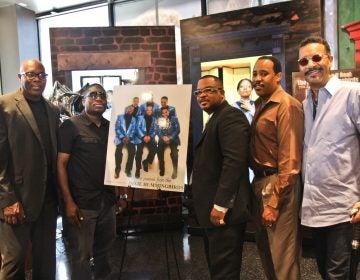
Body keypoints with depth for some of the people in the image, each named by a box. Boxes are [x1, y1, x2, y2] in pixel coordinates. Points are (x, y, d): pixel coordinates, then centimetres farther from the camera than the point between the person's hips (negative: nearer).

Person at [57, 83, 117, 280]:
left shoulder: (111, 127, 9)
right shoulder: (71, 126, -6)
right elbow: (61, 164, -9)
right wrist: (68, 202, -16)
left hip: (107, 200, 5)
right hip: (81, 203, -5)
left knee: (104, 250, 17)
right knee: (81, 255, 5)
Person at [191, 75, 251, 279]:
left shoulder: (230, 116, -12)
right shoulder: (215, 119, 19)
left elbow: (234, 161, -23)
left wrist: (220, 205, -24)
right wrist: (213, 205, 15)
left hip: (224, 210, -10)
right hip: (214, 209, 10)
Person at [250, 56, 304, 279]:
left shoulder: (287, 105, -14)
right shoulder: (261, 105, 13)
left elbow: (290, 159, -19)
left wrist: (274, 202, -19)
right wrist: (259, 187, 5)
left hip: (278, 184, -9)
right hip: (260, 182, 9)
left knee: (282, 255, 2)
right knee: (266, 249, 21)